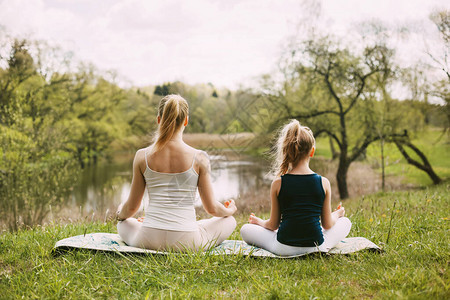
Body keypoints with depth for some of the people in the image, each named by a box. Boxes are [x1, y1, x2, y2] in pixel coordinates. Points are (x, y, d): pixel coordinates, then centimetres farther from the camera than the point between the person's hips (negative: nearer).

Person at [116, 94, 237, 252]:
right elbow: (211, 208, -2)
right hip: (186, 242, -2)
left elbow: (132, 206, 4)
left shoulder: (142, 156, -5)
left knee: (124, 222, 36)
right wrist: (230, 210, 21)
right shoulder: (199, 158, -10)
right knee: (229, 220, 24)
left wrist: (120, 213, 28)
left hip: (149, 240, 2)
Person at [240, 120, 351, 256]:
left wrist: (259, 222, 25)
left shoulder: (278, 183, -6)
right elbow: (327, 224, 4)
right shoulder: (324, 183, -4)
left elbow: (273, 225, 2)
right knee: (345, 222, 28)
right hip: (316, 247, 2)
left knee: (245, 229, 20)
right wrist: (337, 214, 28)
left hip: (284, 248, -2)